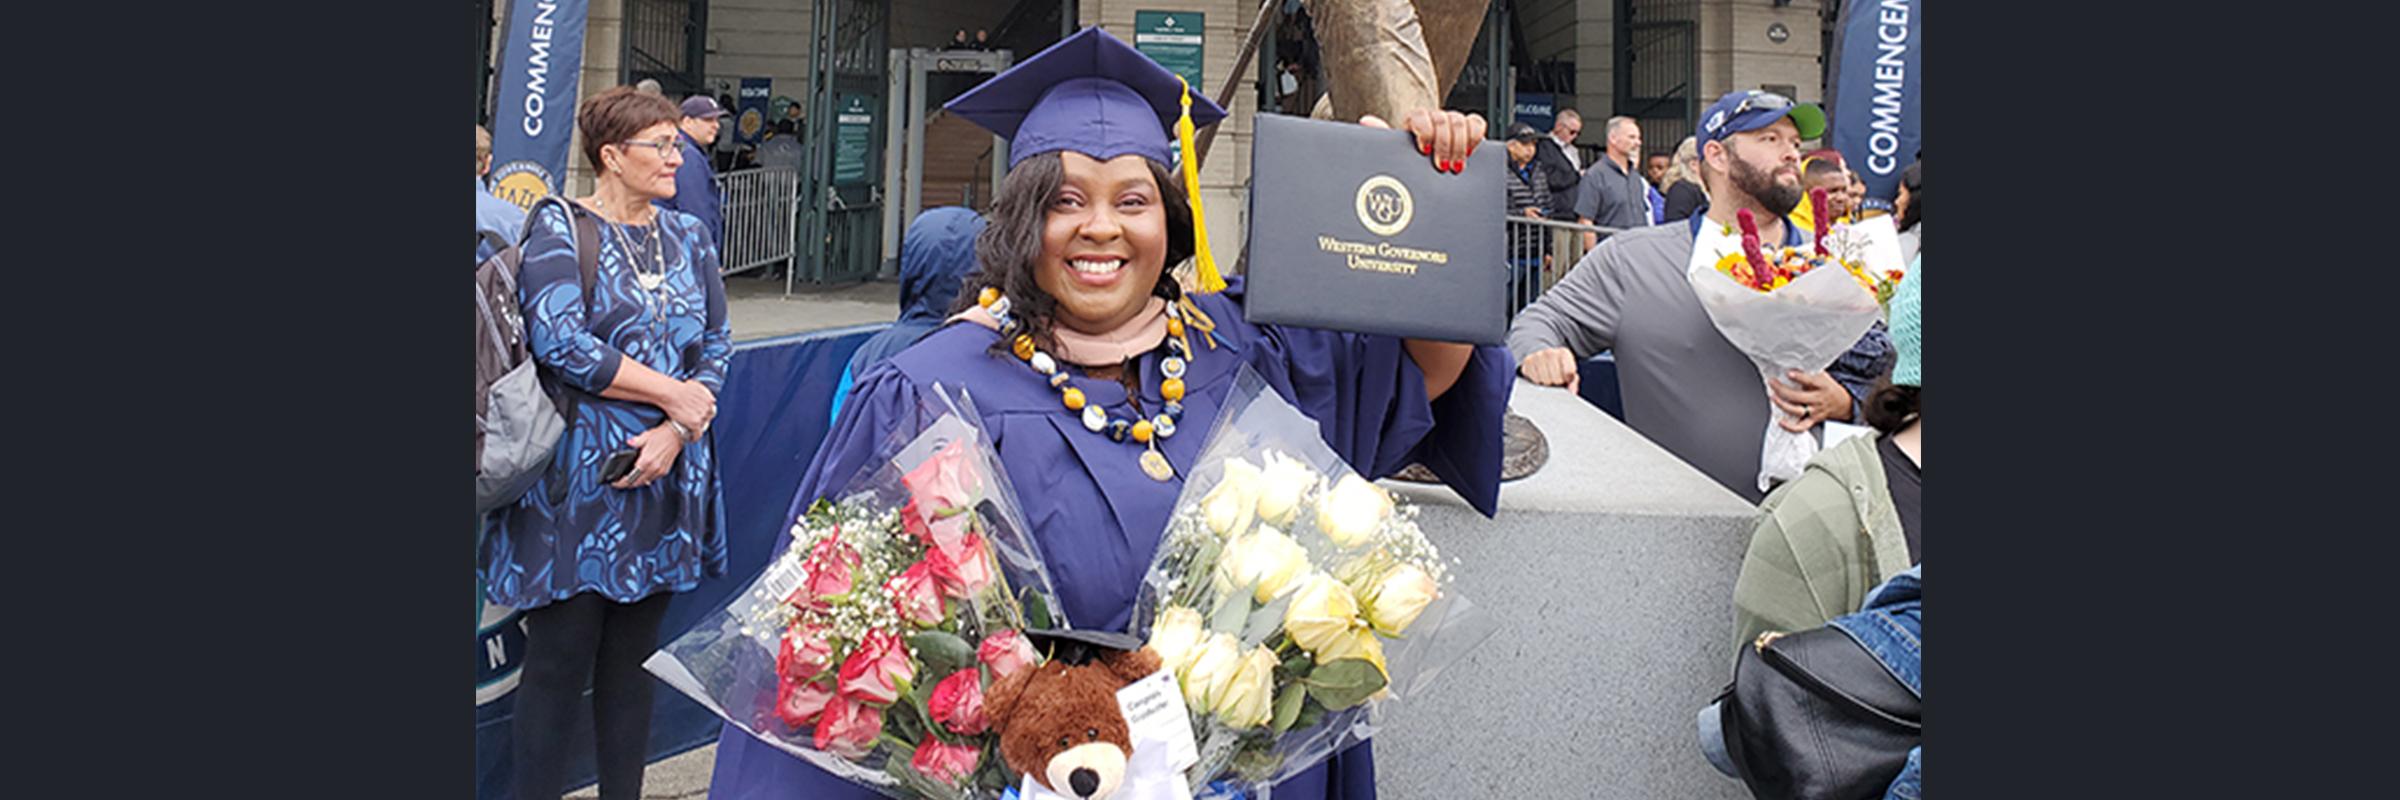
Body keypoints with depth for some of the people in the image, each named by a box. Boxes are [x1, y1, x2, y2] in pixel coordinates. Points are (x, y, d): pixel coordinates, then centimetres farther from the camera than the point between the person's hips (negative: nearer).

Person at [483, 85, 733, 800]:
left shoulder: (688, 236, 11)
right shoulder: (559, 226, -4)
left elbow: (716, 348, 7)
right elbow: (560, 343, -17)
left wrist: (675, 432, -9)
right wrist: (672, 393, -12)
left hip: (664, 477, 5)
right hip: (578, 479, -5)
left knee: (632, 658, 12)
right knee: (560, 659, 0)